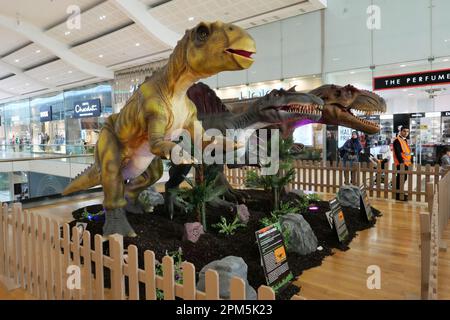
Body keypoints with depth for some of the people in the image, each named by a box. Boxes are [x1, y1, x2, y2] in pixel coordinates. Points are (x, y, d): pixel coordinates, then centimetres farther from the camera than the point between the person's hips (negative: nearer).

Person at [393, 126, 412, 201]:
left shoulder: (405, 140, 19)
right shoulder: (397, 140, -11)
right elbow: (398, 152, -19)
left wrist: (410, 161, 16)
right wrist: (401, 161, -24)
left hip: (406, 163, 10)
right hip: (401, 163, -10)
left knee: (404, 178, 15)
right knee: (400, 179, -8)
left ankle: (401, 193, 25)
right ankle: (398, 195, -4)